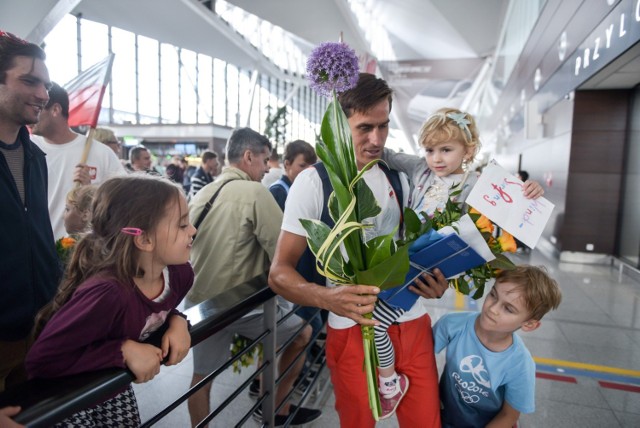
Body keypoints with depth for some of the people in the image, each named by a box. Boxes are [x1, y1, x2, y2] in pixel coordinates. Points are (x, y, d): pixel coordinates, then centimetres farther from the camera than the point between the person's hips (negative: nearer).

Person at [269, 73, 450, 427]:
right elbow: (279, 272, -13)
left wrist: (434, 277, -8)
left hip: (412, 321, 5)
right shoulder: (314, 181, -11)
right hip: (353, 327, -4)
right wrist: (327, 297, -33)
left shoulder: (398, 177, 6)